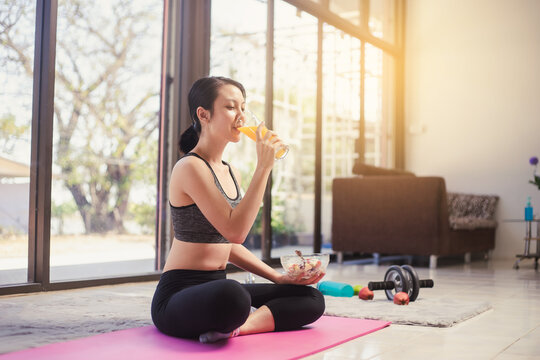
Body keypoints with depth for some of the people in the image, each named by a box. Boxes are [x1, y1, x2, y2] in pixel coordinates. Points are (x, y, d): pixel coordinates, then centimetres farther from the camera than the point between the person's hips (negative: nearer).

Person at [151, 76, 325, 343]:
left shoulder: (230, 173, 14)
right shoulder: (190, 167, -13)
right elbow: (234, 230, -23)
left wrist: (279, 278, 9)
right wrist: (263, 166, -21)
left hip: (216, 287, 9)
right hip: (179, 294, -9)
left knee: (311, 299, 3)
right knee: (231, 295, -43)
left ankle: (239, 325, -14)